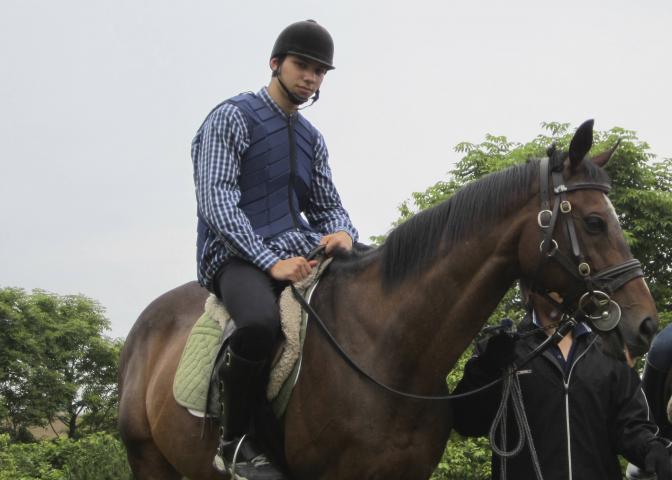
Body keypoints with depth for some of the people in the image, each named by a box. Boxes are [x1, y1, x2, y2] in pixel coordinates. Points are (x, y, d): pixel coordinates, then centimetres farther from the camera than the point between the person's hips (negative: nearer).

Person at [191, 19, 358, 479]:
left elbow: (328, 205, 21)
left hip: (298, 252, 7)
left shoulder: (312, 138, 19)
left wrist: (342, 232, -6)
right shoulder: (232, 117, -2)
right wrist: (271, 261, -22)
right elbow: (217, 202, -12)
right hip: (238, 256, -7)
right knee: (260, 324, -39)